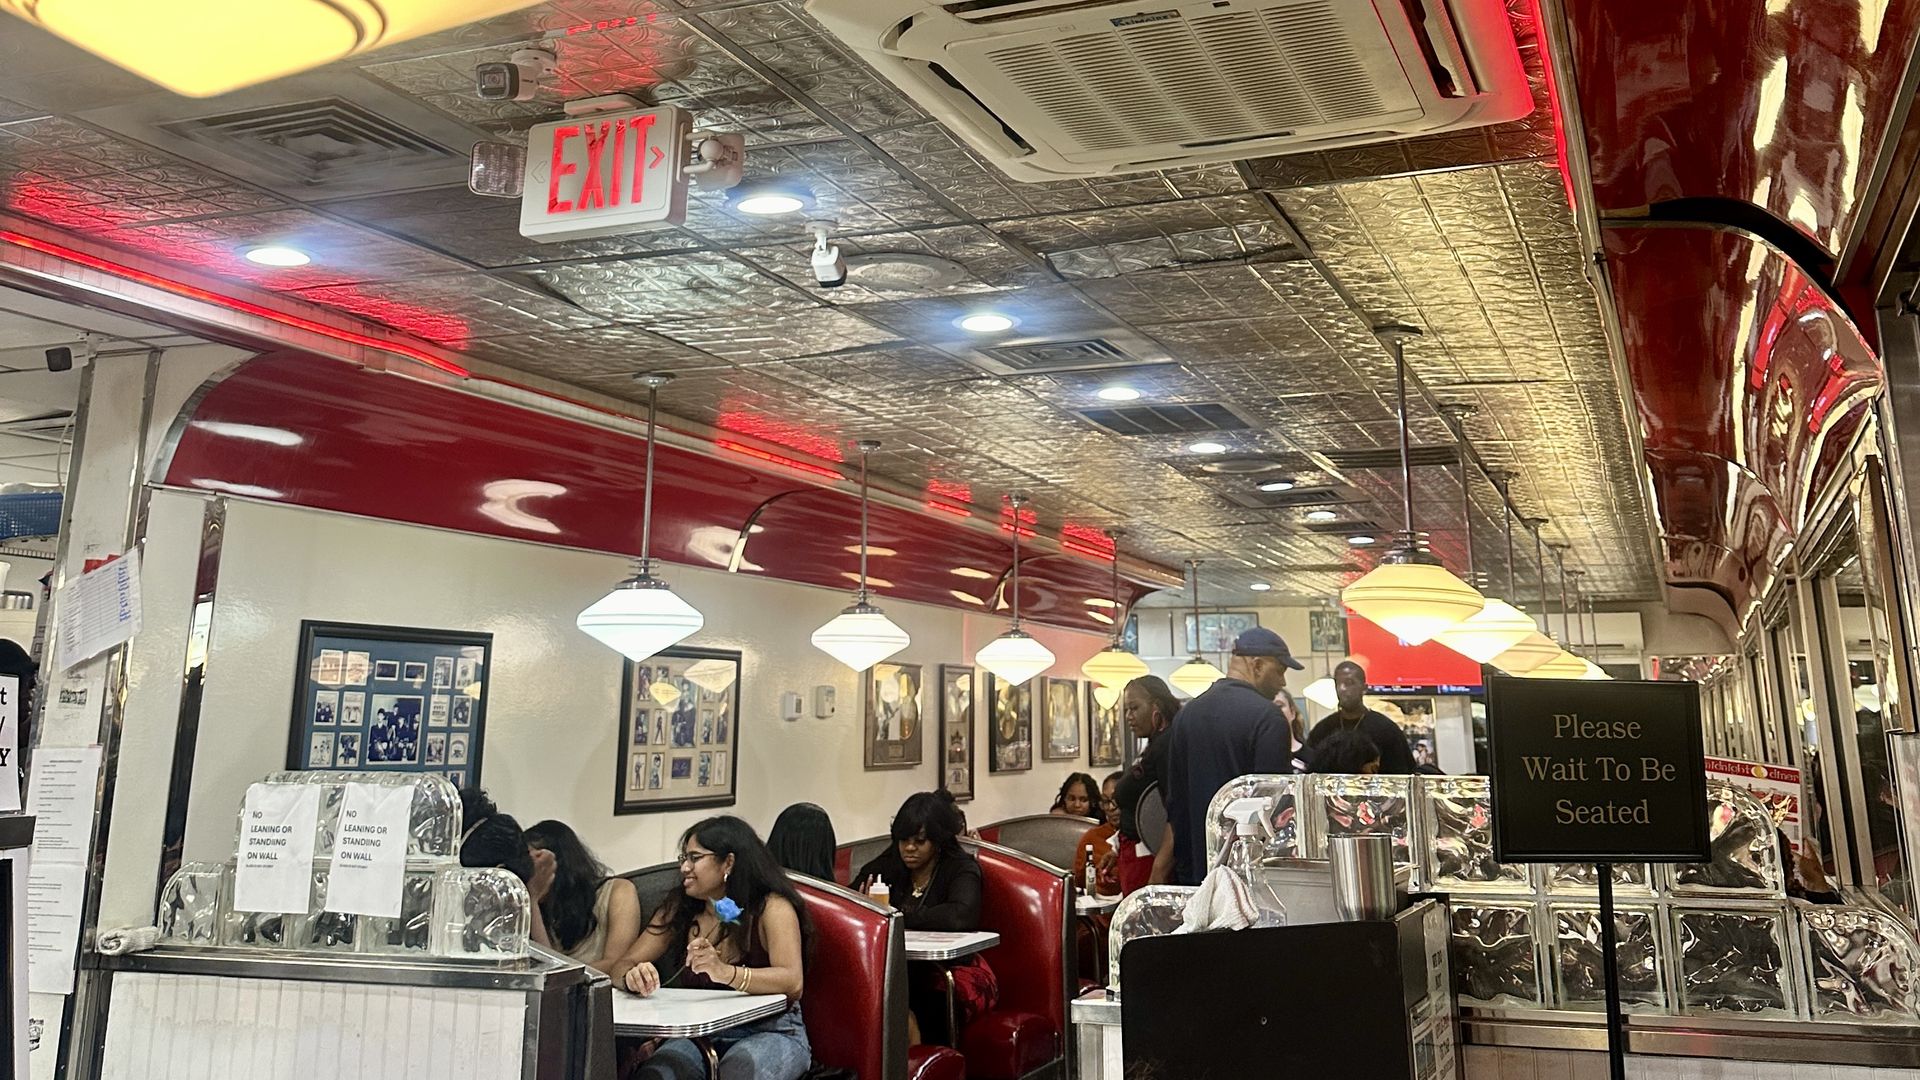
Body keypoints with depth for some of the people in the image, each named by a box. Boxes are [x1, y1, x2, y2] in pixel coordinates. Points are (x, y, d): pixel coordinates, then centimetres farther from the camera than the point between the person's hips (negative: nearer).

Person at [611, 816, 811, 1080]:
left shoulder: (771, 907, -8)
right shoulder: (678, 909, 6)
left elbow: (793, 983, -22)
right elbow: (621, 967, 3)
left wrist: (724, 972, -38)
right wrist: (633, 977, -22)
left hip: (769, 1031, -3)